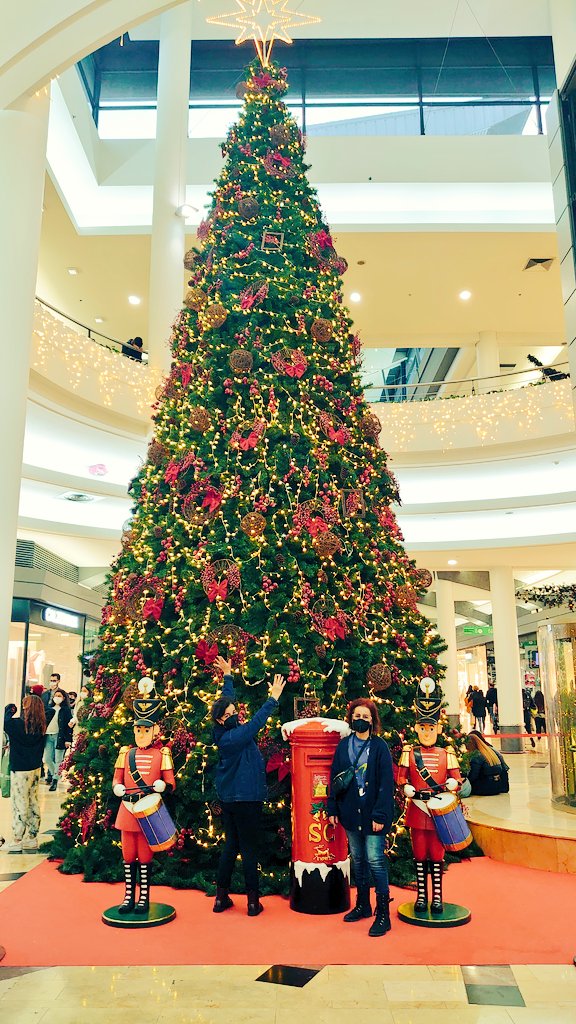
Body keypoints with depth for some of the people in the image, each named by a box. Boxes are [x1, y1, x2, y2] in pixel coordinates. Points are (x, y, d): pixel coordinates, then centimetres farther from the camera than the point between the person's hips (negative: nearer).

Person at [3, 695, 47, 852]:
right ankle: (32, 838, 22)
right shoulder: (41, 726, -2)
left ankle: (17, 841, 8)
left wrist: (9, 709, 8)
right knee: (33, 802, 14)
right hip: (35, 768, 6)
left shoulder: (17, 724, -19)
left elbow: (4, 722, -6)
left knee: (19, 804, 2)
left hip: (20, 770, -6)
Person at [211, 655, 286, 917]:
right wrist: (273, 699, -26)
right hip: (245, 799, -9)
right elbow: (256, 722, -27)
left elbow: (227, 700, 14)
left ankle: (221, 897, 19)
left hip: (228, 799, 9)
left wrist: (228, 676, 23)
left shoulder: (225, 733, 3)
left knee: (230, 846, 15)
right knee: (249, 849, 0)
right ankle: (253, 902, 7)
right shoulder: (232, 737, -20)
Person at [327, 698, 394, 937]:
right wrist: (333, 809, 4)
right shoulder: (344, 745, 5)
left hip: (373, 813, -5)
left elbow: (386, 783, -10)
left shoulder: (380, 747, -7)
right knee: (358, 859, 15)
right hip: (350, 812, 5)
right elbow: (334, 778, 8)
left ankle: (383, 913, 5)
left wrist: (380, 815, -15)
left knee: (375, 860, -5)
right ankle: (363, 905, 30)